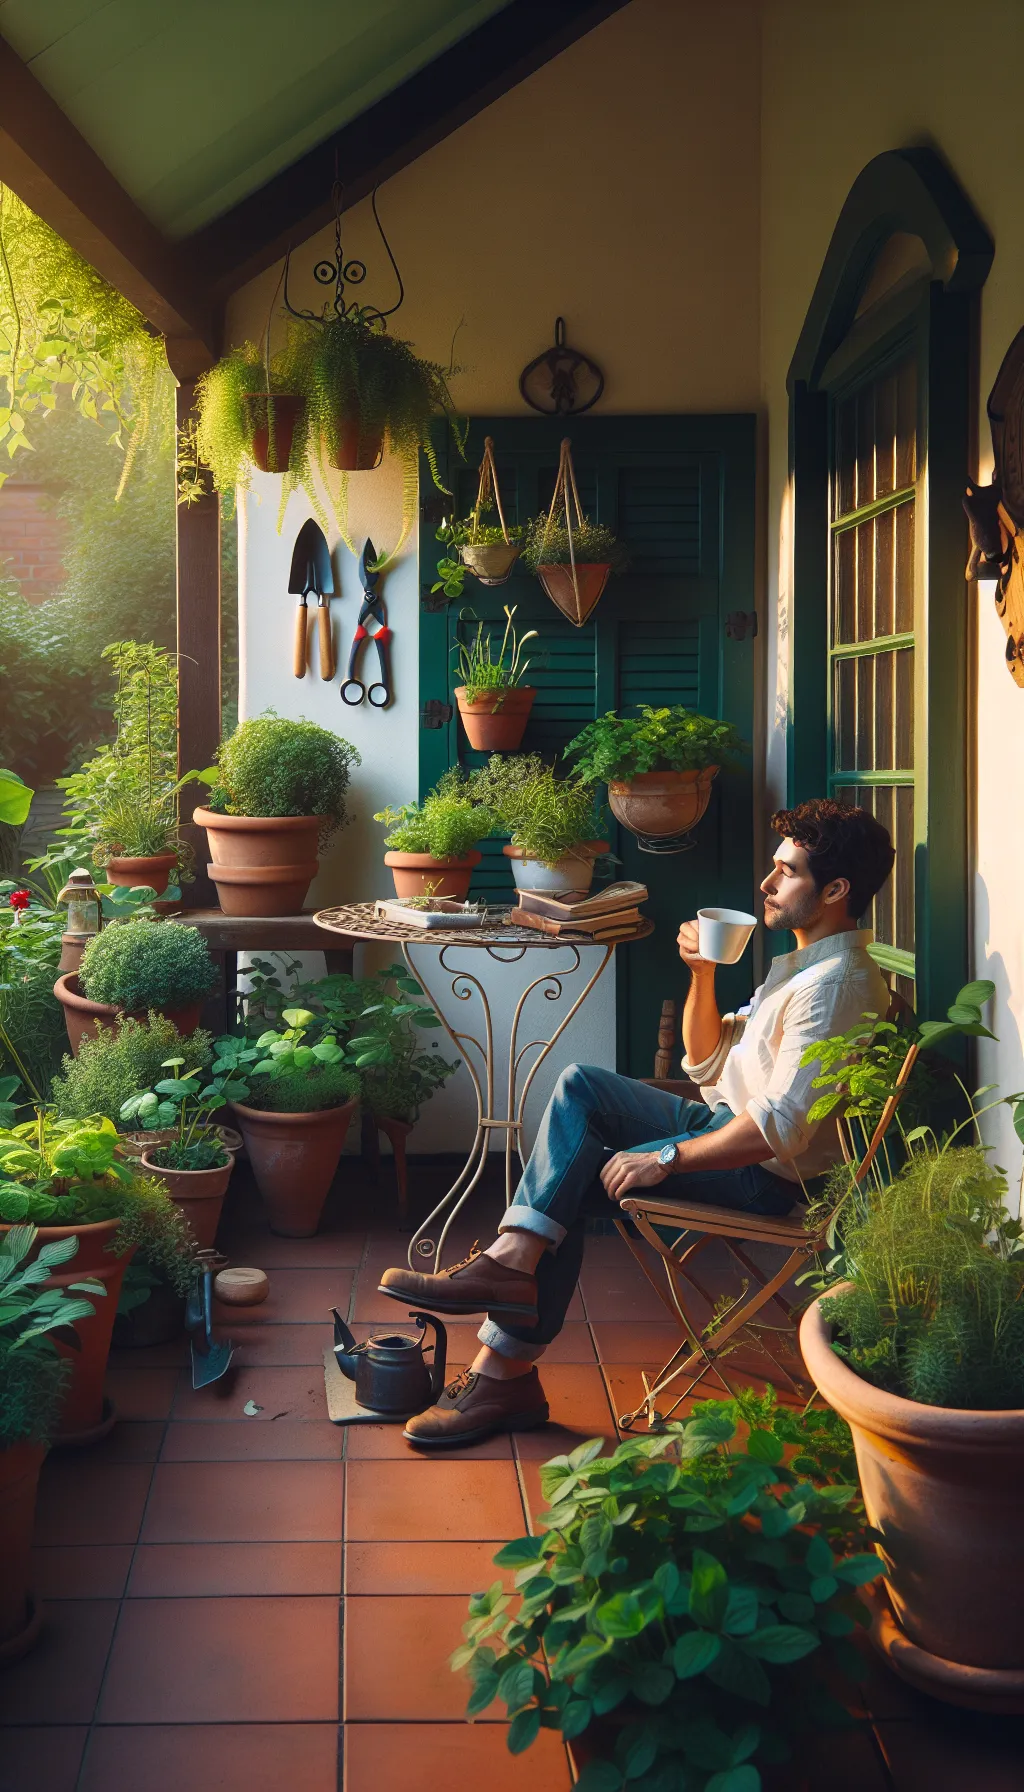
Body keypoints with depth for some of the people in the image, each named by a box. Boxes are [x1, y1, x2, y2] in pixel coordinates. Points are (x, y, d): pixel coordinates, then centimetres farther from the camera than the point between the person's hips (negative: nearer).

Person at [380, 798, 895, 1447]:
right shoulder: (804, 961, 16)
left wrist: (664, 1158, -24)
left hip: (766, 1174, -10)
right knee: (580, 1085, -9)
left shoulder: (837, 984, -19)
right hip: (726, 1122, 10)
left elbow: (781, 1126, -29)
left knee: (571, 1176, -14)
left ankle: (503, 1370, -8)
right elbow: (707, 1064, 19)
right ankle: (513, 1261, -19)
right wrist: (703, 975, 2)